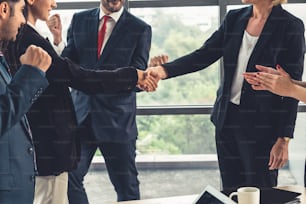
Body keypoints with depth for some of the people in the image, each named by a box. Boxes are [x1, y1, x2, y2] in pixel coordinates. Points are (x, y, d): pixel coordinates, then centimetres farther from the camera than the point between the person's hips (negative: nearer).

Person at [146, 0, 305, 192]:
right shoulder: (234, 18, 5)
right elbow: (203, 56, 2)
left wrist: (284, 139, -13)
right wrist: (164, 70, -15)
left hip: (261, 125, -5)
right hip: (227, 119, 5)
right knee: (231, 193, 12)